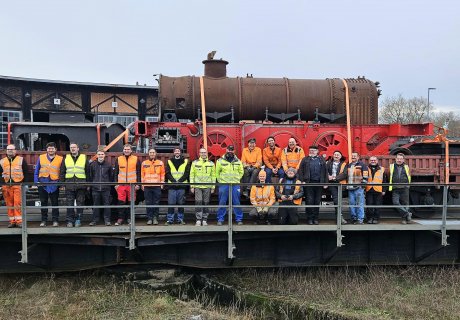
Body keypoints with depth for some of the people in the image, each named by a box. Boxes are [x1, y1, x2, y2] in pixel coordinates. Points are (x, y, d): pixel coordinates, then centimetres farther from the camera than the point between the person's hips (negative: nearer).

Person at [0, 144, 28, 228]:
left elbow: (26, 172, 6)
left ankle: (19, 221, -5)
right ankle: (12, 221, 12)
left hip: (18, 184, -3)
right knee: (9, 204, 5)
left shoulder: (21, 160, 6)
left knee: (18, 203, -9)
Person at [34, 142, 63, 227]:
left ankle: (55, 220, 8)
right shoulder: (41, 158, 9)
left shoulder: (60, 159, 3)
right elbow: (36, 171, 9)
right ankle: (44, 220, 16)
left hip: (54, 184, -2)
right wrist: (36, 182, -1)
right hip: (43, 183, 2)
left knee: (55, 203, 1)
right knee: (43, 202, 8)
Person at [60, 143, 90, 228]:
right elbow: (62, 172, 13)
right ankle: (70, 220, 9)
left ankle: (78, 219, 12)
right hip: (69, 185, 1)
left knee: (80, 204, 3)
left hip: (81, 185, -1)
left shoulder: (84, 158, 7)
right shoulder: (66, 158, 11)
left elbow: (88, 172, 7)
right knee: (69, 204, 1)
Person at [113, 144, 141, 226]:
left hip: (132, 184, -1)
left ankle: (130, 218, 14)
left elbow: (138, 173, 5)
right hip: (121, 184, 1)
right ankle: (121, 218, 8)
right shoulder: (118, 159, 9)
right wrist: (115, 183, 4)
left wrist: (138, 184, 0)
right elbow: (115, 172, 11)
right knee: (121, 202, 0)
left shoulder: (136, 159, 5)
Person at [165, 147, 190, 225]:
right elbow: (167, 173, 2)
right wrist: (174, 181, -12)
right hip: (172, 186, 0)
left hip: (182, 186, 0)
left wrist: (179, 181, -11)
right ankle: (170, 219, 5)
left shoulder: (185, 162, 8)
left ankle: (180, 219, 14)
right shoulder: (169, 162, 9)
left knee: (181, 204, 5)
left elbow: (187, 173, 1)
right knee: (171, 203, -2)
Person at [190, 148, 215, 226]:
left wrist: (213, 187, 3)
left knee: (206, 203, 4)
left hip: (207, 187, 1)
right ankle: (198, 220, -2)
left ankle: (204, 220, 14)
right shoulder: (195, 163, 5)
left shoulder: (211, 163, 8)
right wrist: (192, 186, -2)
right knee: (198, 203, -7)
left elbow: (213, 176, 8)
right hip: (197, 186, -1)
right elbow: (191, 175, 5)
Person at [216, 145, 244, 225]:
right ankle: (220, 219, 11)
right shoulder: (220, 161, 2)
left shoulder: (238, 161, 8)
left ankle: (239, 219, 12)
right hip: (223, 185, -1)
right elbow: (217, 172, 7)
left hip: (235, 185, 1)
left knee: (237, 202, 4)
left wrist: (237, 179, 6)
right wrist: (220, 181, 1)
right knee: (222, 203, 2)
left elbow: (241, 172, 16)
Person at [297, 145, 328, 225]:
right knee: (309, 201, -3)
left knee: (317, 201, 6)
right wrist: (302, 181, -7)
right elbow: (300, 170, 3)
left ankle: (316, 218, 14)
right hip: (308, 183, -1)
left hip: (319, 183, 2)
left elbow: (325, 171, 10)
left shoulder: (321, 160, 13)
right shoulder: (305, 159, 9)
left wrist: (325, 182, 3)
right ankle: (309, 218, 5)